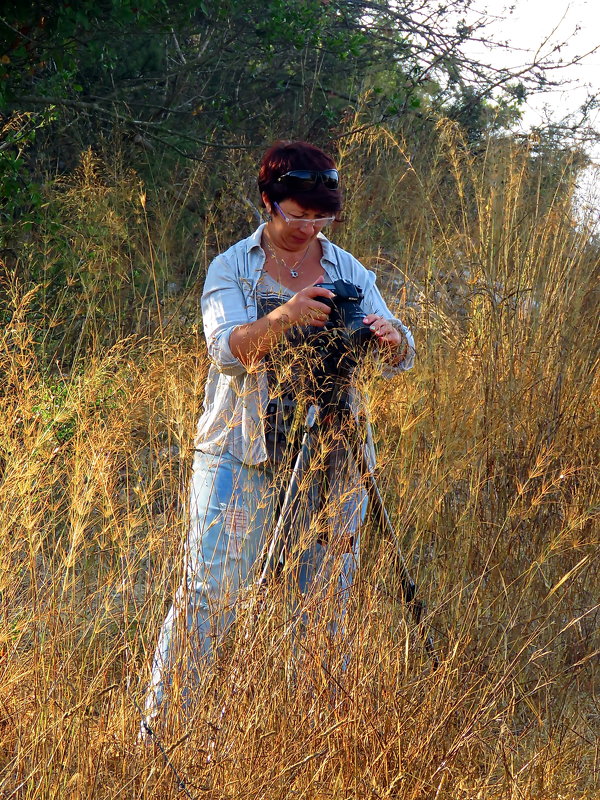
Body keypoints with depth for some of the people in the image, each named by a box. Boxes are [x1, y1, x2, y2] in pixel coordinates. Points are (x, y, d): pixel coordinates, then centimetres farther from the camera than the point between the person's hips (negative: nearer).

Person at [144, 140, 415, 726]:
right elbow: (228, 348, -16)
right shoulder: (232, 268, 2)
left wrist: (390, 339, -22)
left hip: (330, 456, 3)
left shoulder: (348, 270, 10)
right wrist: (283, 317, -35)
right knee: (208, 593, -8)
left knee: (327, 597, 5)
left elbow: (400, 358, 2)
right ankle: (159, 723, -2)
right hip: (242, 457, -3)